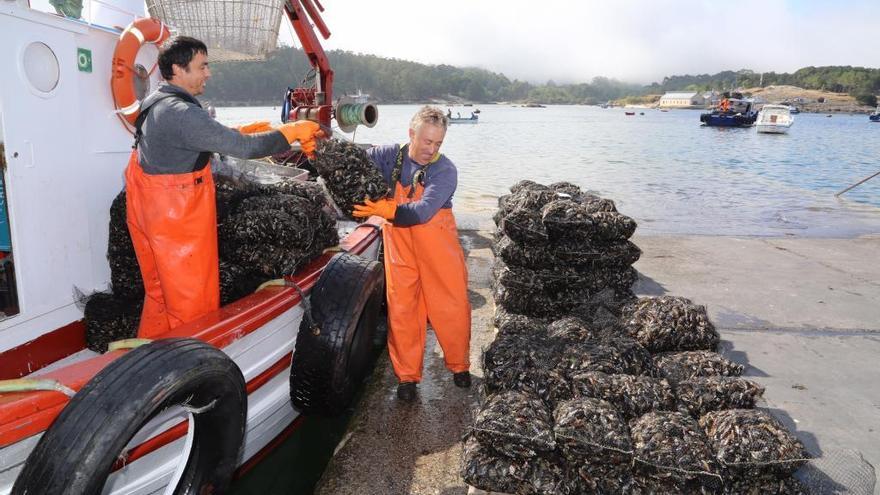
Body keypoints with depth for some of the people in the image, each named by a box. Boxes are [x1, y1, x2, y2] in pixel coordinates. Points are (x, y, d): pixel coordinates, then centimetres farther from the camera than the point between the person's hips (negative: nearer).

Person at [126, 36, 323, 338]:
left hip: (148, 213, 10)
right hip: (178, 222, -10)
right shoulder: (182, 114, -23)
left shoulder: (154, 103, 9)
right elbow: (243, 148, -27)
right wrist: (293, 132, -16)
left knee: (159, 292, 22)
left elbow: (207, 137, 20)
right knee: (192, 302, 2)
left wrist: (242, 131, 11)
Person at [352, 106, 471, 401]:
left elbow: (423, 211, -27)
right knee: (401, 310, 4)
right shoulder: (390, 156, -3)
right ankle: (407, 376, 20)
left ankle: (459, 365, 30)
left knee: (451, 307, 5)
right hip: (400, 248, 2)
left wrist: (386, 209, -41)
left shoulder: (445, 171, -14)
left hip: (439, 248, -2)